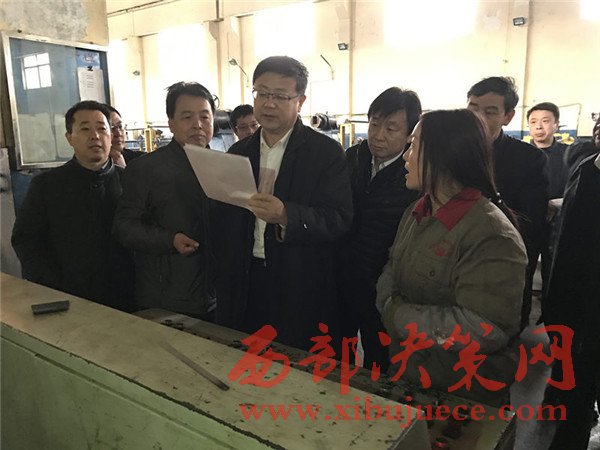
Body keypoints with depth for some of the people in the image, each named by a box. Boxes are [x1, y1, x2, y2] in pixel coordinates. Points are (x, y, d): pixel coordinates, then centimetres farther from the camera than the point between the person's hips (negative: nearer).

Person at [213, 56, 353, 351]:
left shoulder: (326, 152, -5)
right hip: (245, 285, 4)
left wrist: (285, 216, -30)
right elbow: (224, 223, 10)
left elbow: (340, 219, -14)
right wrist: (224, 288, 6)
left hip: (301, 292, -3)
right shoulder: (237, 153, 9)